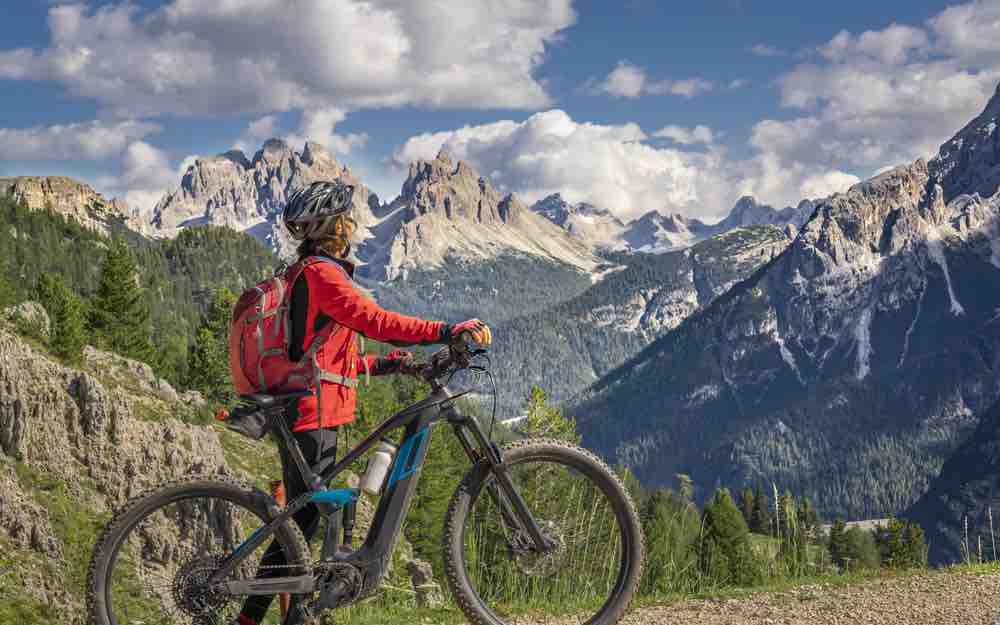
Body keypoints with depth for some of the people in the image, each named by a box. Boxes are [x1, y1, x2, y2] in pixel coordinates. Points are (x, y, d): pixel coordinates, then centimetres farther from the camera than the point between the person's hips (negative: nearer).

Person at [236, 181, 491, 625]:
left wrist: (377, 365, 18)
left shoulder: (309, 274, 21)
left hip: (308, 417, 10)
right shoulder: (321, 273, -12)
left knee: (304, 520, 12)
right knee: (303, 522, -8)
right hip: (314, 417, -10)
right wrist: (447, 330, -25)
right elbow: (374, 320, -23)